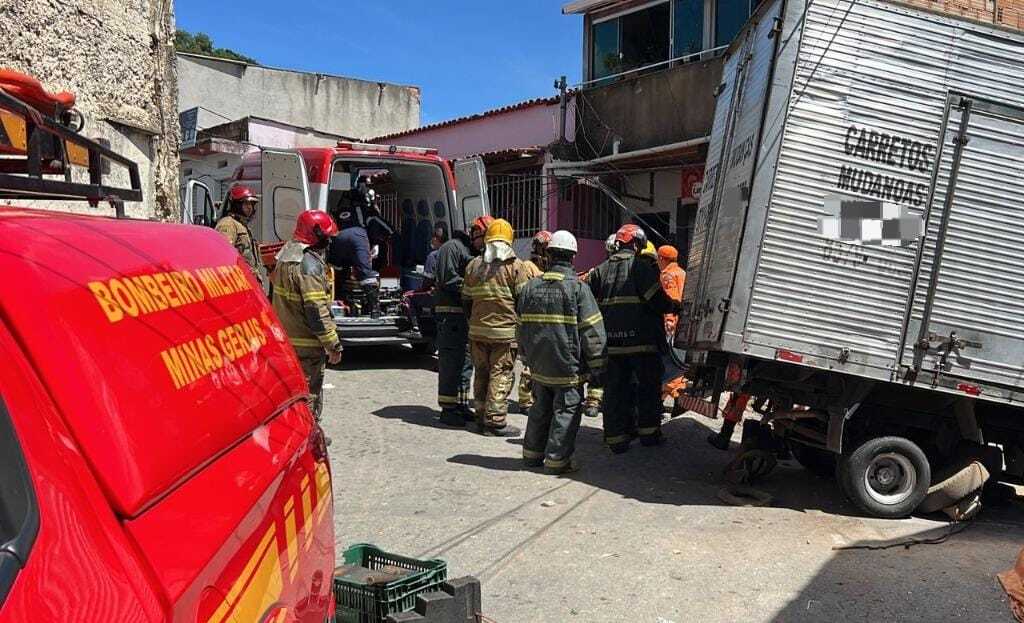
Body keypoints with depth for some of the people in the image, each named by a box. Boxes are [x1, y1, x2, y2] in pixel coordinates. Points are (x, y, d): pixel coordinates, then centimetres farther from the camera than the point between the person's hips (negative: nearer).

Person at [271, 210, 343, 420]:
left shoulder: (286, 255, 10)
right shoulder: (309, 264, -21)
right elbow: (316, 311, -25)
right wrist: (333, 344, -18)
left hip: (285, 338, 10)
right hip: (306, 344, -10)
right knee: (310, 396, 0)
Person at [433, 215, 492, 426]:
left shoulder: (474, 253, 21)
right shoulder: (452, 248, -8)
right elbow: (448, 280, -17)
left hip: (467, 313, 9)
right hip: (451, 313, -9)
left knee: (465, 361, 13)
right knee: (450, 361, -6)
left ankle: (460, 404, 22)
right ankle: (447, 409, -1)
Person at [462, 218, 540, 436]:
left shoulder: (473, 265, 8)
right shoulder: (516, 266, -7)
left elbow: (466, 300, 12)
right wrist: (522, 327, 5)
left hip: (477, 330, 5)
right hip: (505, 331, -5)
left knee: (481, 373, 13)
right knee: (501, 375, 0)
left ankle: (481, 418, 20)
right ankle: (495, 422, -1)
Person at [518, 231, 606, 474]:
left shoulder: (530, 287, 4)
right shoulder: (578, 288, -12)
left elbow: (522, 326, 12)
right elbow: (591, 330, -11)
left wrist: (527, 357, 24)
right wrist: (596, 366, -3)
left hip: (539, 364, 5)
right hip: (568, 365, -5)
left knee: (540, 408, 19)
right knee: (566, 411, 5)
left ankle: (533, 452, 27)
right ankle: (557, 458, 7)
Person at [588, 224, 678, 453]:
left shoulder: (600, 270, 9)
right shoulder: (642, 267, -6)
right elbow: (658, 301, -11)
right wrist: (673, 306, 8)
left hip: (611, 342, 4)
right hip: (642, 341, -4)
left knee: (614, 390, 10)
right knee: (649, 387, 13)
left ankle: (616, 437, 12)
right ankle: (648, 432, 18)